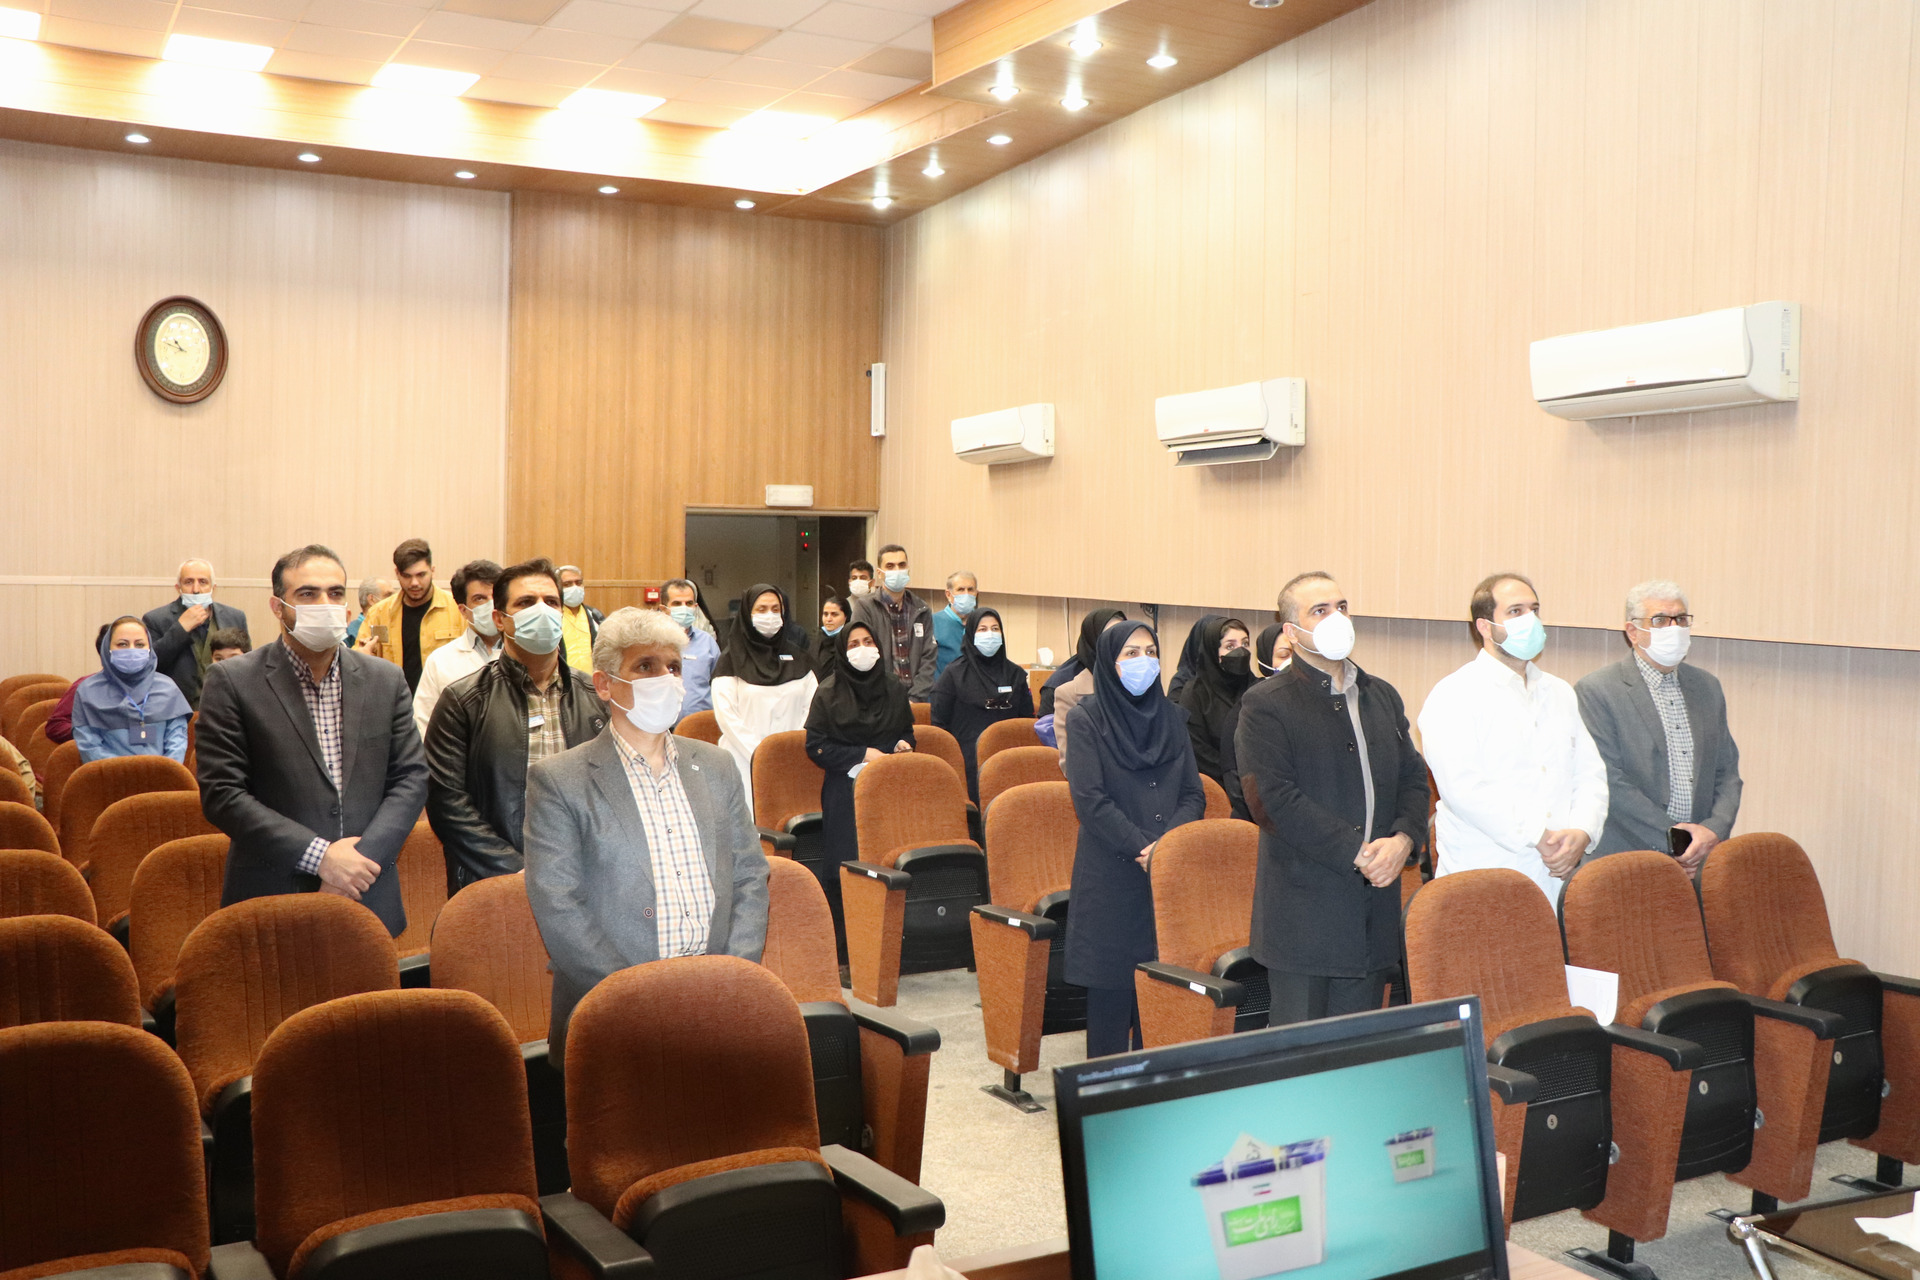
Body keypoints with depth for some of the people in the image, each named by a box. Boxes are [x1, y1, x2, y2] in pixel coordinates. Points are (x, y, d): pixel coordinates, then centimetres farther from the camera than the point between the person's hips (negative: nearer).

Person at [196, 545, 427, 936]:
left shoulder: (387, 680, 7)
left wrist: (362, 859, -11)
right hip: (270, 905, -3)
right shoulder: (232, 682, -3)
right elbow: (220, 793, -8)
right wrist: (318, 856, -15)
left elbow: (411, 778, 4)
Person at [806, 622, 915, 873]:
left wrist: (903, 744, -1)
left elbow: (907, 732, 23)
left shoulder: (894, 689, 11)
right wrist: (862, 754, -10)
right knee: (852, 858, -10)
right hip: (846, 789, -3)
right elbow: (815, 746, -3)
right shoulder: (829, 693, -1)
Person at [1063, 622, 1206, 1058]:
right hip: (1110, 879, -4)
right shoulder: (1085, 719, -1)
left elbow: (1194, 794, 8)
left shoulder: (1170, 716, 13)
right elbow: (1091, 801, -9)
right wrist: (1141, 847, -16)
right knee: (1111, 987, -1)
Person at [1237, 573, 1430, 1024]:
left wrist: (1403, 840, -6)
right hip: (1303, 914, -6)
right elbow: (1273, 800, -15)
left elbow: (1414, 778, 14)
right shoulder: (1265, 705, -6)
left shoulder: (1383, 697, 16)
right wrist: (1356, 853, -18)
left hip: (1374, 903, 6)